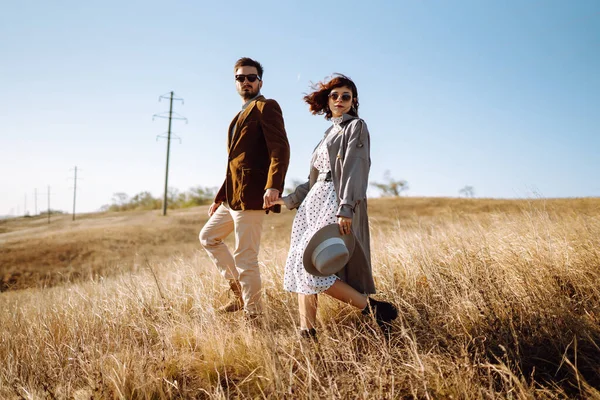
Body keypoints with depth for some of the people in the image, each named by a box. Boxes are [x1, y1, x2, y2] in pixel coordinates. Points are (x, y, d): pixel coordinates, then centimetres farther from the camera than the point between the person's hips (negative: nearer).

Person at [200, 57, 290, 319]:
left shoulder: (266, 106, -3)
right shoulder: (241, 115, 24)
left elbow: (280, 148, -18)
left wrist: (273, 185, -32)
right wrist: (219, 198, 23)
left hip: (251, 195, -10)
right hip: (233, 196, 10)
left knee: (245, 258, -7)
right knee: (208, 237, 21)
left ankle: (253, 312, 8)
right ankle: (238, 289, 24)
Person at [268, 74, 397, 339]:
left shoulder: (355, 126, 1)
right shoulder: (330, 132, 24)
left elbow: (355, 170, -13)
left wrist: (345, 209, -24)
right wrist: (288, 200, 26)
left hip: (336, 205, -8)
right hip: (314, 203, 8)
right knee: (300, 268, 1)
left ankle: (373, 308, -8)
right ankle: (307, 334, 4)